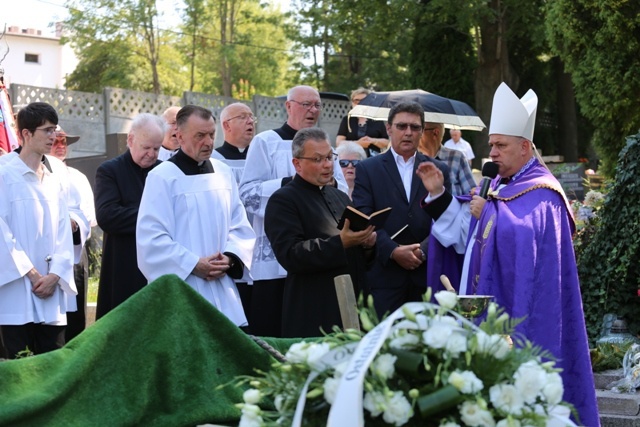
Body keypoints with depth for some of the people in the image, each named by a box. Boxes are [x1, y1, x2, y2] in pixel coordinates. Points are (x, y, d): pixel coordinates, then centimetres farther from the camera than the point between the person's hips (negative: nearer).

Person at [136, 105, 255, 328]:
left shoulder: (224, 173, 11)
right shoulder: (162, 177, -5)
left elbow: (240, 225, 14)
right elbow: (151, 237, -10)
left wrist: (229, 257, -5)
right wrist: (194, 265, -13)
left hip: (222, 289, 5)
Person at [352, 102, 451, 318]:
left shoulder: (439, 170, 13)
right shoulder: (367, 169, 7)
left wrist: (423, 250, -11)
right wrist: (393, 251, -14)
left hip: (427, 274, 2)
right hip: (385, 274, -1)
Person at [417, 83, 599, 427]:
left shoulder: (541, 193, -8)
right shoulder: (496, 187, 16)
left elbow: (526, 238, -25)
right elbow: (464, 239, 13)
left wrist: (487, 213, -15)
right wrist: (438, 194, 5)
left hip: (517, 318, -8)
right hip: (482, 311, 8)